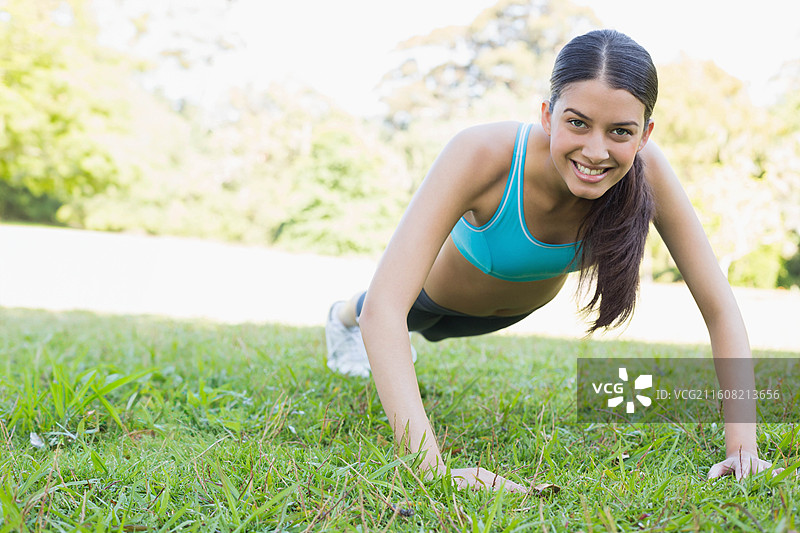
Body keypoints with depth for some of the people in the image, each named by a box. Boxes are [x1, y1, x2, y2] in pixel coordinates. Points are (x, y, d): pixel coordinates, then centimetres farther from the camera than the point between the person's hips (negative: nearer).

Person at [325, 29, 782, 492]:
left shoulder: (646, 171, -38)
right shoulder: (480, 155, -48)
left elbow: (720, 308, -32)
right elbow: (384, 306, -53)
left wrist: (742, 445, -42)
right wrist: (433, 466, -61)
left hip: (520, 305, 3)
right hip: (440, 291, -3)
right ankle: (344, 316, 71)